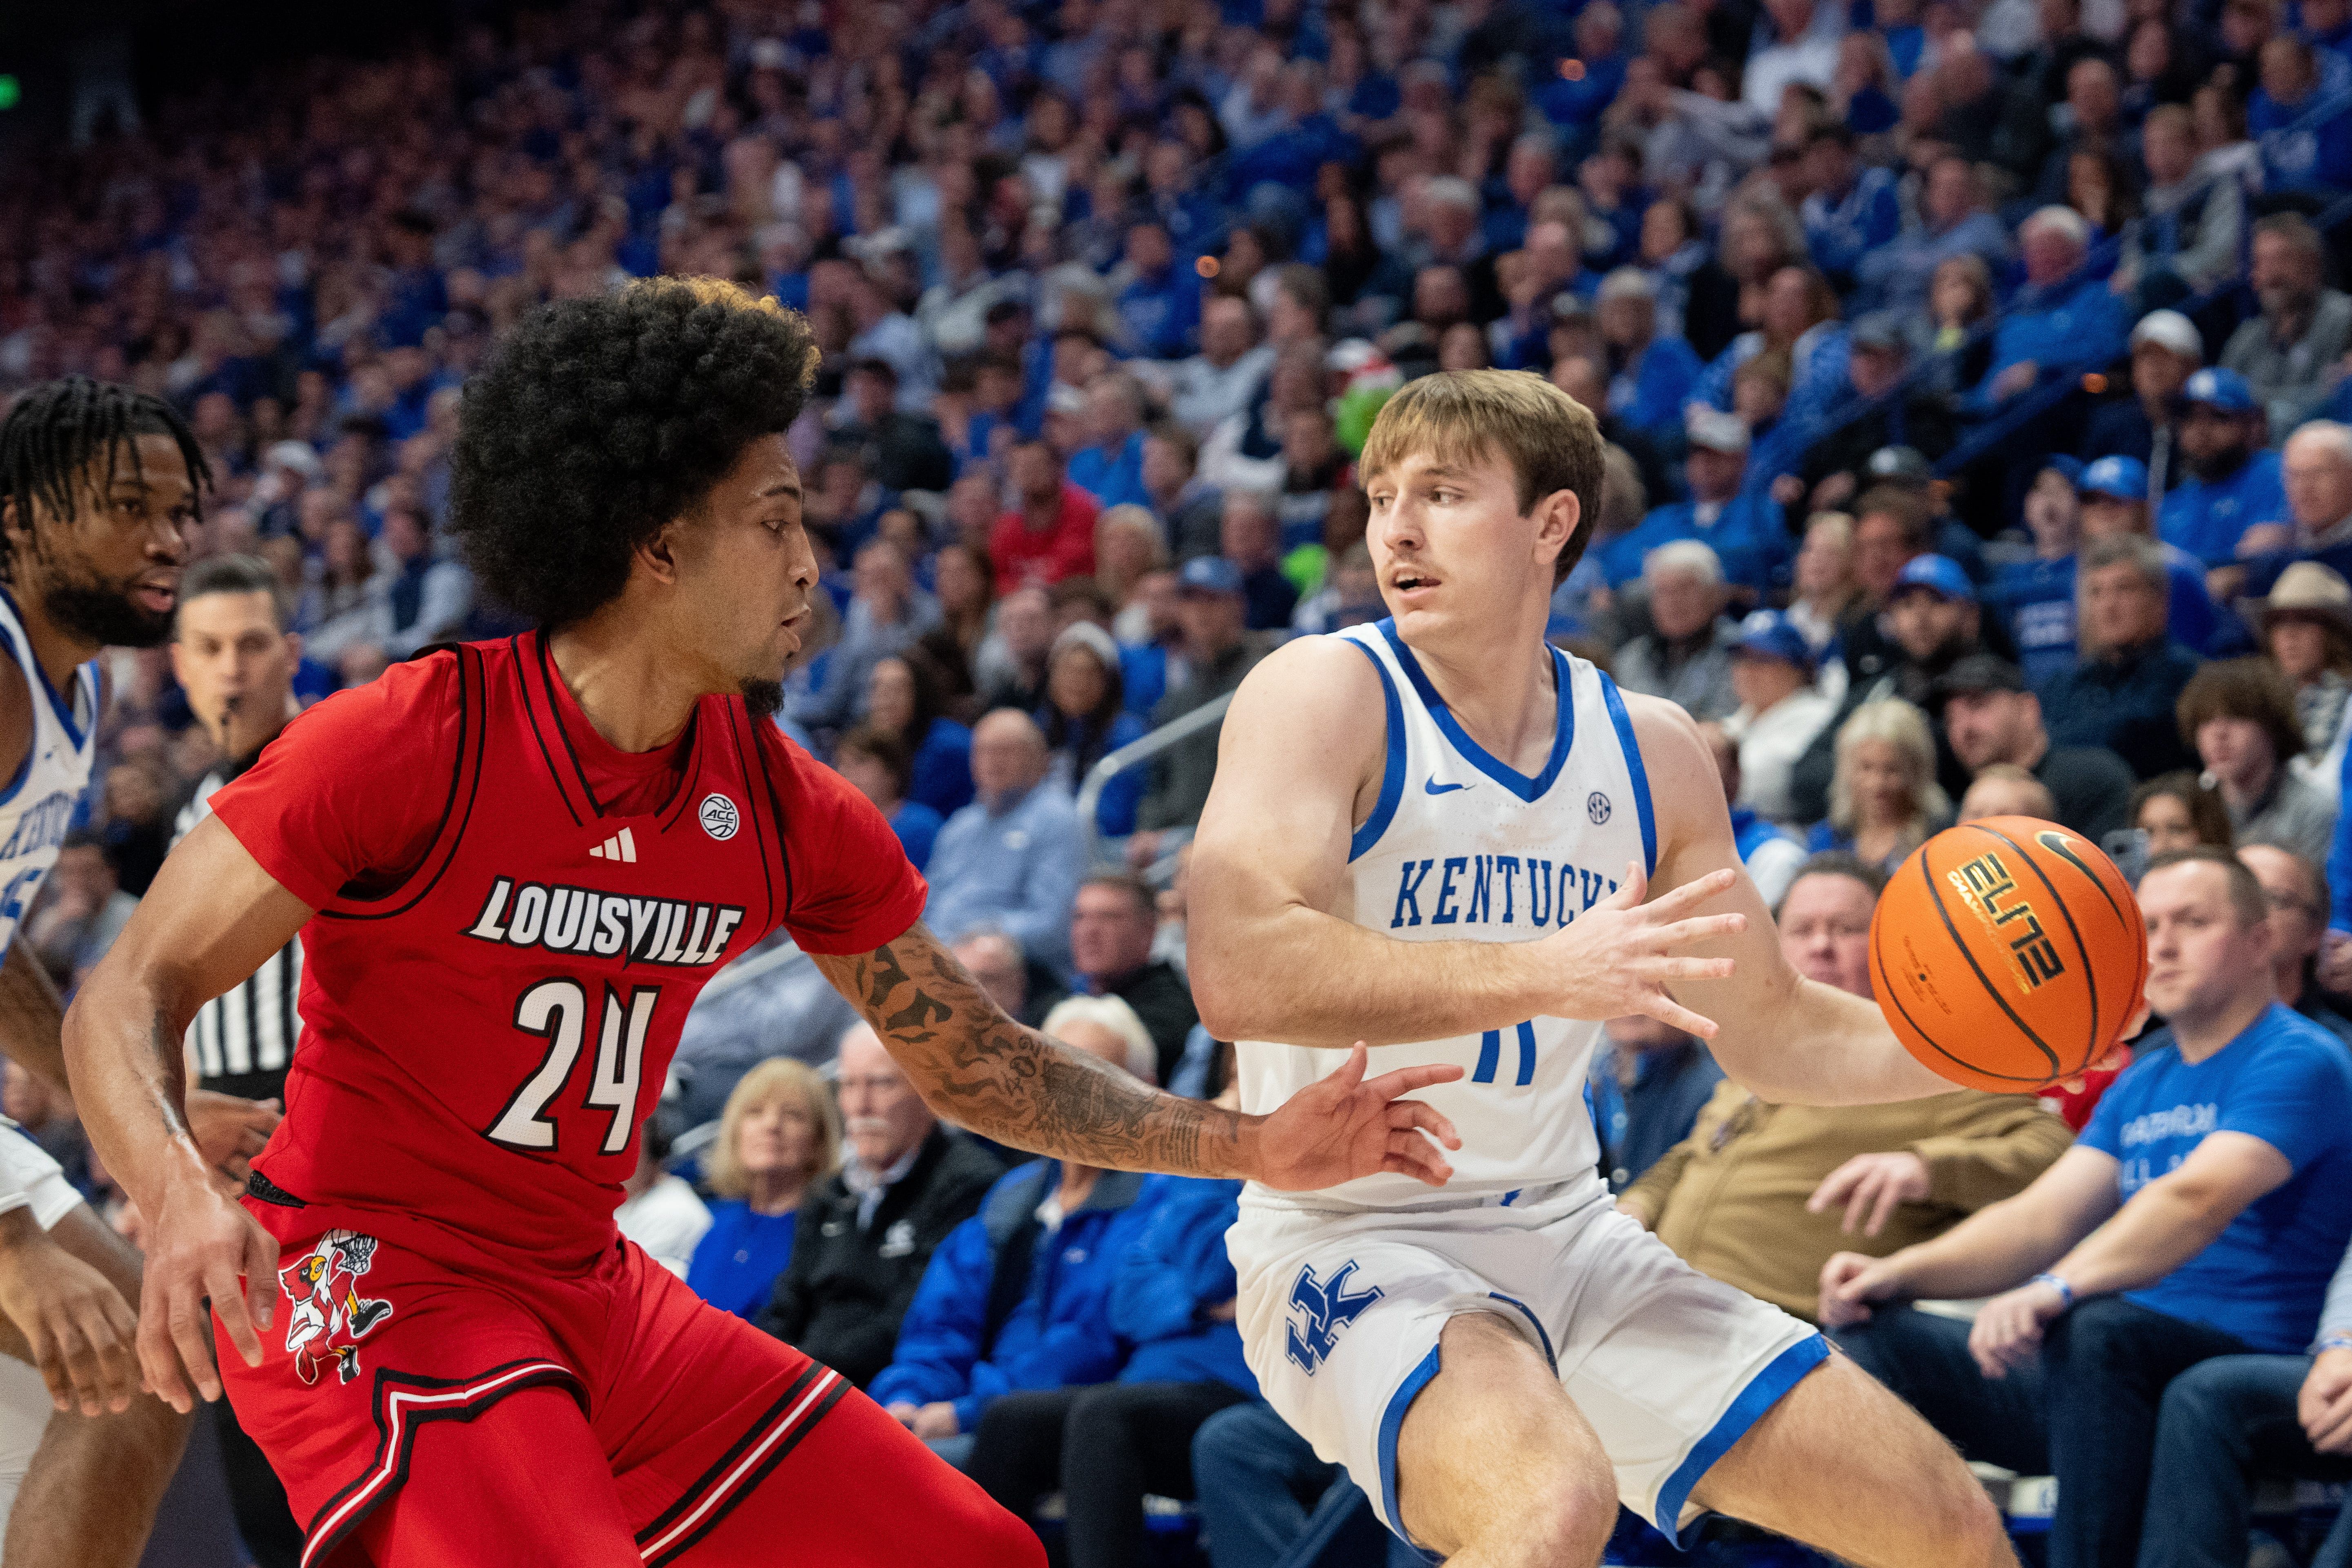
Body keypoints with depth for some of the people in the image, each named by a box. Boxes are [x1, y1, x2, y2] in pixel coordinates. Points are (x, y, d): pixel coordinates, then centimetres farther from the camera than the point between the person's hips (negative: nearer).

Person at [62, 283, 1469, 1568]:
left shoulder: (790, 813, 2)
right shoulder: (408, 744, -16)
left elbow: (973, 1060, 14)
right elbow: (129, 999, -16)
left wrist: (1244, 1147, 4)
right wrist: (185, 1199, -36)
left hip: (597, 1294, 7)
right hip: (371, 1288, -7)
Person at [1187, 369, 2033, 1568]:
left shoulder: (1649, 749, 7)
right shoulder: (1325, 693, -11)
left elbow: (1770, 1031, 16)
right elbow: (1237, 975, -28)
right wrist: (1544, 975, -35)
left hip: (1569, 1233, 7)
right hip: (1354, 1240, -6)